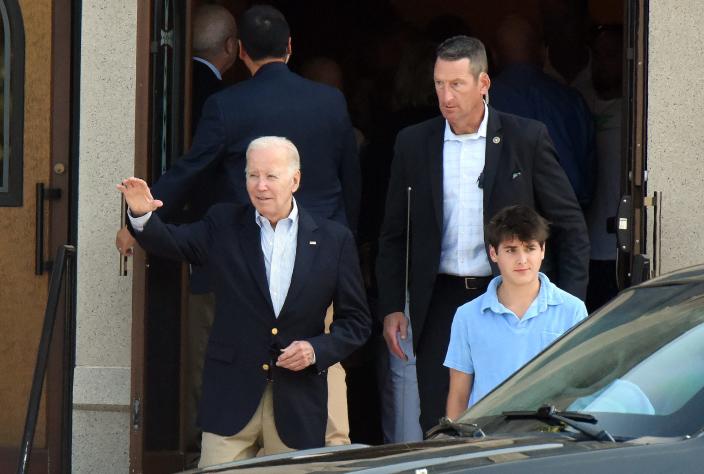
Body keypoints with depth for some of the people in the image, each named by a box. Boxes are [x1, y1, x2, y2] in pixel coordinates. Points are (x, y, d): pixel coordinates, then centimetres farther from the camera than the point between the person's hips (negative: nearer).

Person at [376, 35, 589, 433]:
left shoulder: (527, 139, -1)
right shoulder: (414, 143, 6)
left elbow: (571, 226, 2)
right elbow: (394, 234, 12)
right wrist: (391, 307, 5)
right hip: (440, 306, 2)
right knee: (438, 426, -1)